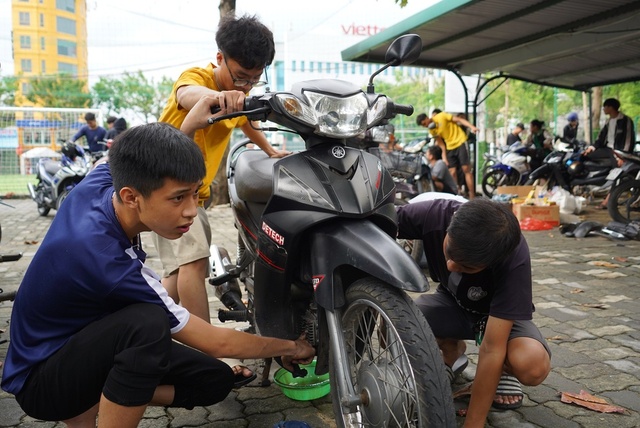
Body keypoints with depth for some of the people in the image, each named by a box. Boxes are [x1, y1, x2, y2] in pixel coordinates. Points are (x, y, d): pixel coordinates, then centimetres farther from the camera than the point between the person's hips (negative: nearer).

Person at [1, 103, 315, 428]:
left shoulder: (98, 181, -16)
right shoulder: (109, 265, -36)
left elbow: (136, 164, 13)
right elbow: (216, 343, -26)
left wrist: (190, 123, 5)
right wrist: (289, 347, -12)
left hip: (86, 338, 8)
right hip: (41, 378, -8)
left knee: (216, 380, -4)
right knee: (148, 323, -40)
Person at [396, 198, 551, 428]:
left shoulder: (514, 260, -36)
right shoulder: (434, 214, -32)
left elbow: (491, 350, -35)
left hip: (500, 312, -2)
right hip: (452, 302, 3)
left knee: (532, 365, -35)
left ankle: (504, 369, 4)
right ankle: (453, 353, 6)